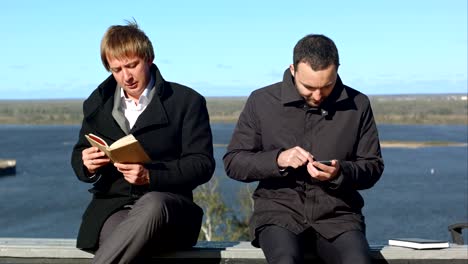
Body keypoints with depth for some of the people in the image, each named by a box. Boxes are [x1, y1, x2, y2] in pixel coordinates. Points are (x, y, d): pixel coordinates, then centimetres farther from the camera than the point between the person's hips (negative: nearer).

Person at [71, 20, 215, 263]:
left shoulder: (187, 102, 7)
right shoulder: (97, 103, 19)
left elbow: (202, 164, -2)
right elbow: (79, 156, 24)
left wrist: (151, 176, -18)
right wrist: (87, 166, -3)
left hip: (165, 204, -2)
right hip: (112, 206, 2)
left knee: (152, 204, -41)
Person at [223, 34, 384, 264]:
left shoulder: (357, 105, 6)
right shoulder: (262, 101, 2)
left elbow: (373, 167, 11)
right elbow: (233, 162, 5)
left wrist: (340, 173, -12)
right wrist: (277, 160, -14)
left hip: (337, 213, 1)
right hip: (279, 211, -1)